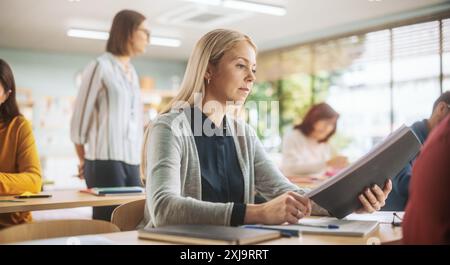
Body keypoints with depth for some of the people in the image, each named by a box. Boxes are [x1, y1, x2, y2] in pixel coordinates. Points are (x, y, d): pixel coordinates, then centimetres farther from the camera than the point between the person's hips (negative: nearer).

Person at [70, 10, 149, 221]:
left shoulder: (132, 73, 17)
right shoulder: (101, 67, -4)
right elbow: (79, 119, 0)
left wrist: (138, 160, 14)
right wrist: (84, 161, 10)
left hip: (132, 163, 6)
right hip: (106, 162, -6)